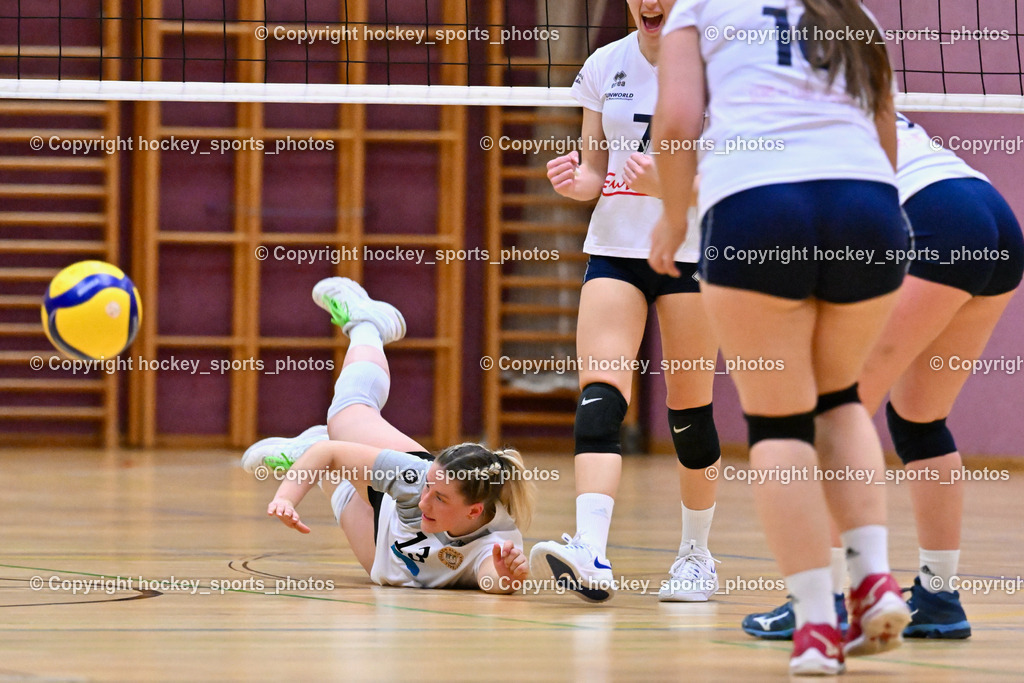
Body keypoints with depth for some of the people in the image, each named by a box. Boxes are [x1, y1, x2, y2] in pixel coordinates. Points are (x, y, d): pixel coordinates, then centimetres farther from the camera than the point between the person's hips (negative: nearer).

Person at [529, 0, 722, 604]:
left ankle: (697, 554, 18)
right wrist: (576, 182, -9)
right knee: (600, 390, -16)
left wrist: (664, 184, -25)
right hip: (616, 244, 3)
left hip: (692, 250, -3)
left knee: (689, 409, 1)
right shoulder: (605, 67, 7)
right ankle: (591, 552, -29)